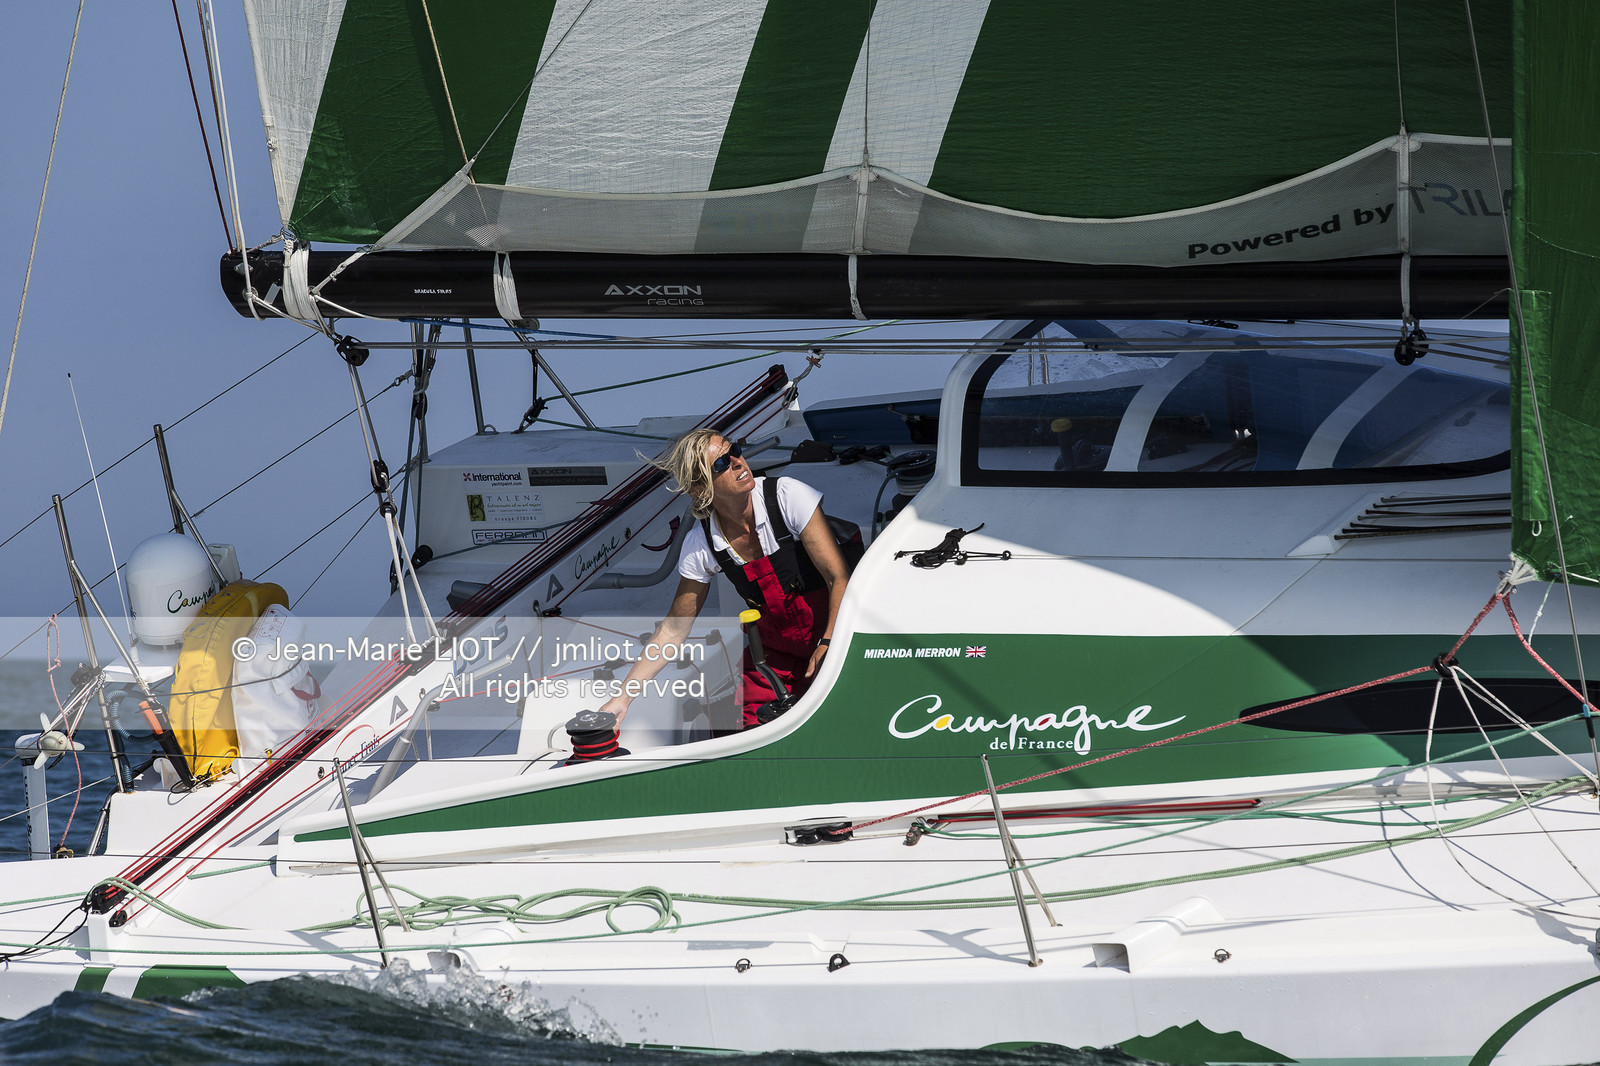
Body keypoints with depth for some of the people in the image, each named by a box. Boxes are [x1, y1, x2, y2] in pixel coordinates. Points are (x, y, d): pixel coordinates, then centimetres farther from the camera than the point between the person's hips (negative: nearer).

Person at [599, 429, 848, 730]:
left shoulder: (789, 496, -18)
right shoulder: (700, 544, -9)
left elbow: (840, 578, -18)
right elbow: (674, 629, 1)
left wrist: (828, 645, -33)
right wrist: (622, 698, -5)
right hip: (774, 648, 3)